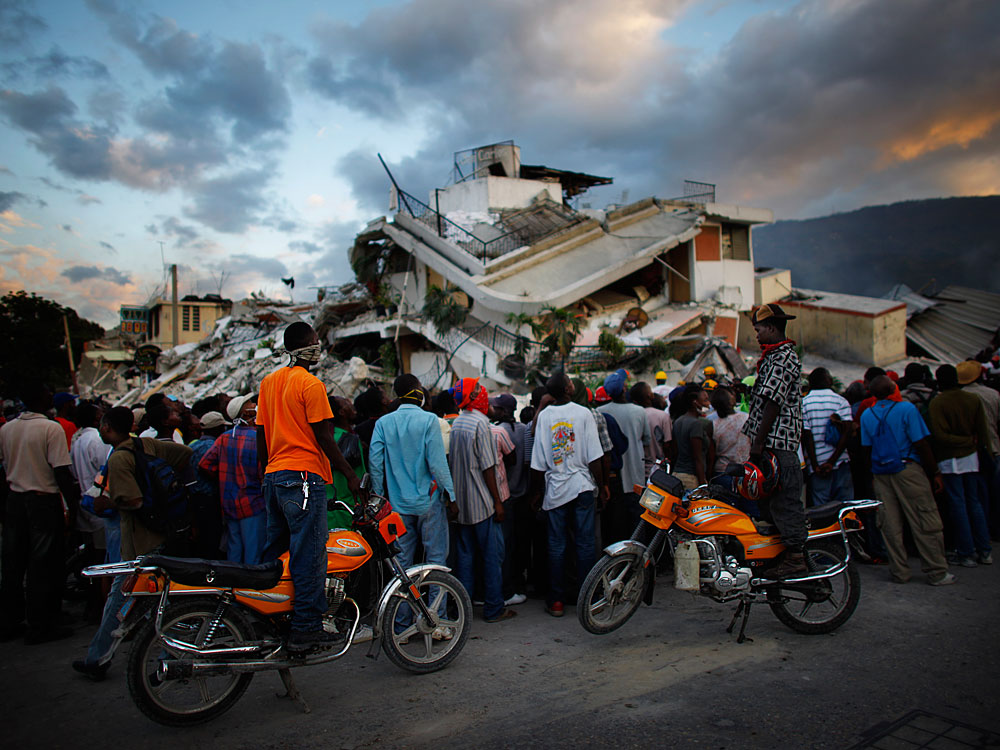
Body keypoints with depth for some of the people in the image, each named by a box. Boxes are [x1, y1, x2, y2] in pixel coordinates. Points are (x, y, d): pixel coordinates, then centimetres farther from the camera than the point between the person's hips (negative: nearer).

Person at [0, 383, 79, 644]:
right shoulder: (52, 429, -14)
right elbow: (61, 471, -17)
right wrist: (72, 505, -11)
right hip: (44, 501, -6)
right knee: (43, 566, 2)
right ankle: (40, 627, 10)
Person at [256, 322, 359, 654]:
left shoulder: (268, 382, 14)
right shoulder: (311, 384, -10)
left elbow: (261, 433, 16)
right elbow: (323, 436, -12)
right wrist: (350, 474, -8)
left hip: (274, 475, 9)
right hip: (304, 476, -9)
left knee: (275, 552, 15)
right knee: (308, 555, -5)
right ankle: (306, 629, -3)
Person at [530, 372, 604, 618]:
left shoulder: (543, 416, -1)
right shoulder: (583, 413, -6)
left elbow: (538, 463, -1)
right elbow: (594, 457, -7)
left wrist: (538, 491, 9)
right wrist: (601, 484, 4)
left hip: (555, 489, 2)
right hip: (582, 486, -1)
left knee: (556, 545, 7)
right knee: (585, 542, 6)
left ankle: (556, 600, 12)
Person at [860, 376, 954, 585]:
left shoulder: (866, 415, 5)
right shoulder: (906, 408, -10)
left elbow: (867, 448, 9)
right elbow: (921, 444, -11)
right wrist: (935, 472, -4)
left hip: (881, 473, 5)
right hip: (908, 469, -5)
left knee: (890, 525, 8)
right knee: (925, 523, 4)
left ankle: (899, 572, 15)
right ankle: (936, 573, 9)